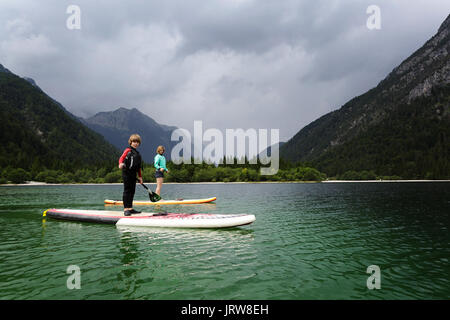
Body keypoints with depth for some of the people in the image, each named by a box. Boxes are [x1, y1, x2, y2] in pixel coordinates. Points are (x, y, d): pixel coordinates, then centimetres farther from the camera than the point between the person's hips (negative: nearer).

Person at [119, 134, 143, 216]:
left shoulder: (137, 153, 21)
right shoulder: (128, 150, -2)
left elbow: (139, 167, 22)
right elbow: (122, 157, -18)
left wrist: (140, 177, 21)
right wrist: (121, 163, -40)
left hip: (133, 175, 8)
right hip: (127, 173, -8)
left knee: (132, 191, 10)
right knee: (127, 191, -7)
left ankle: (130, 208, 18)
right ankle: (126, 209, -4)